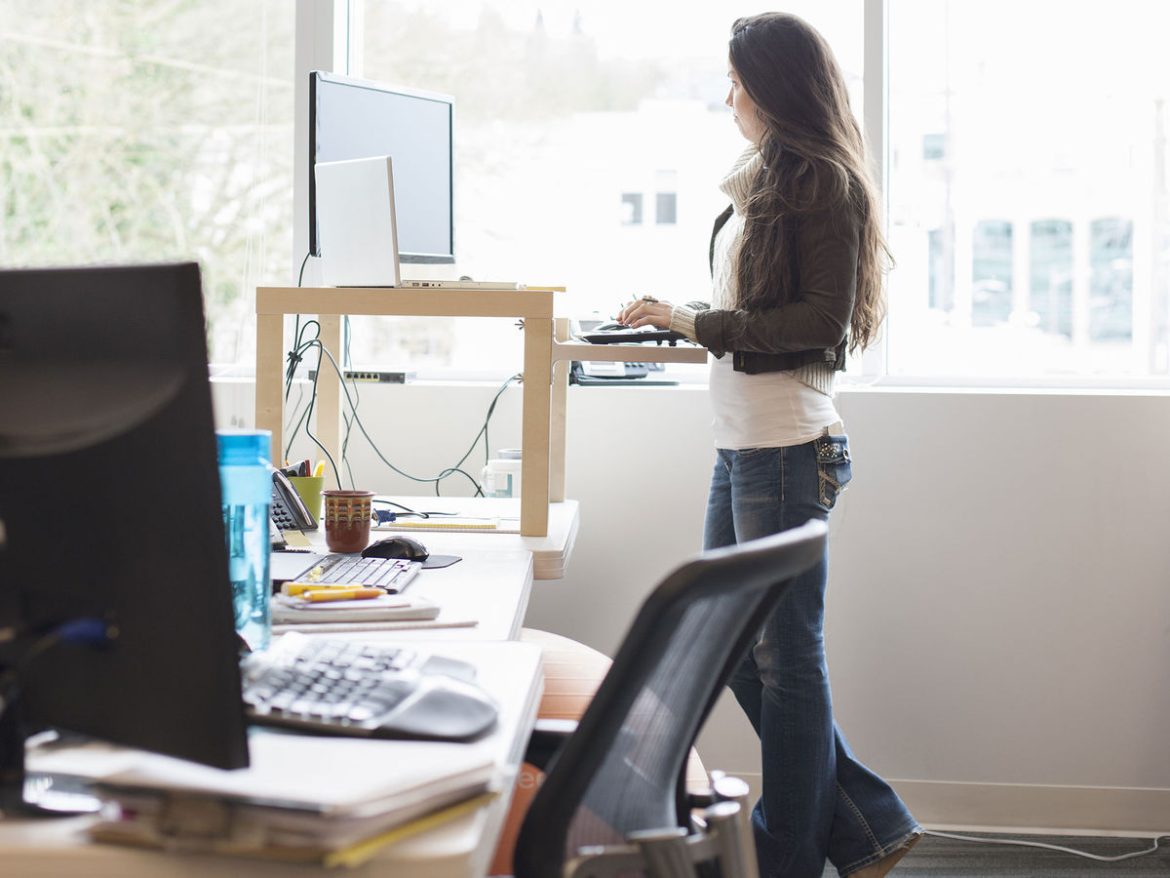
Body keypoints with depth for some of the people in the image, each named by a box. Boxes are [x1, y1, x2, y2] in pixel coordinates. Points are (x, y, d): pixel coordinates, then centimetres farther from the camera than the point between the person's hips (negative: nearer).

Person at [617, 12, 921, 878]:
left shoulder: (823, 182, -9)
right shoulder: (767, 182, 17)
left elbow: (822, 320, -16)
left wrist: (698, 322, -14)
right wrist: (682, 318, 8)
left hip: (788, 449, -10)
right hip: (741, 447, 10)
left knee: (784, 659, 1)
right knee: (739, 651, 13)